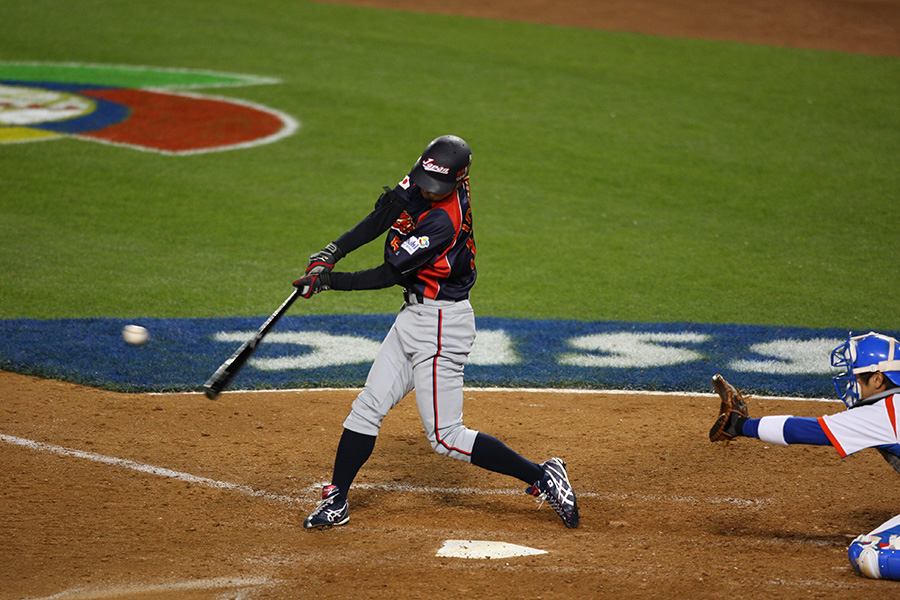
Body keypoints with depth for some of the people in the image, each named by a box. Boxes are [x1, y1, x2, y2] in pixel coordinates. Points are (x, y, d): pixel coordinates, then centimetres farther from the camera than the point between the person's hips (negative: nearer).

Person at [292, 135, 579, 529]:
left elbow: (390, 275, -22)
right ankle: (336, 500, 17)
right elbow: (384, 215, 5)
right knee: (367, 409, 9)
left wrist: (329, 280, -15)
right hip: (413, 318, 9)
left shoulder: (445, 220, -26)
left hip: (440, 325, -9)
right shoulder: (424, 182, -2)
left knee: (446, 438, -6)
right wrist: (333, 251, -6)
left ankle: (543, 478, -1)